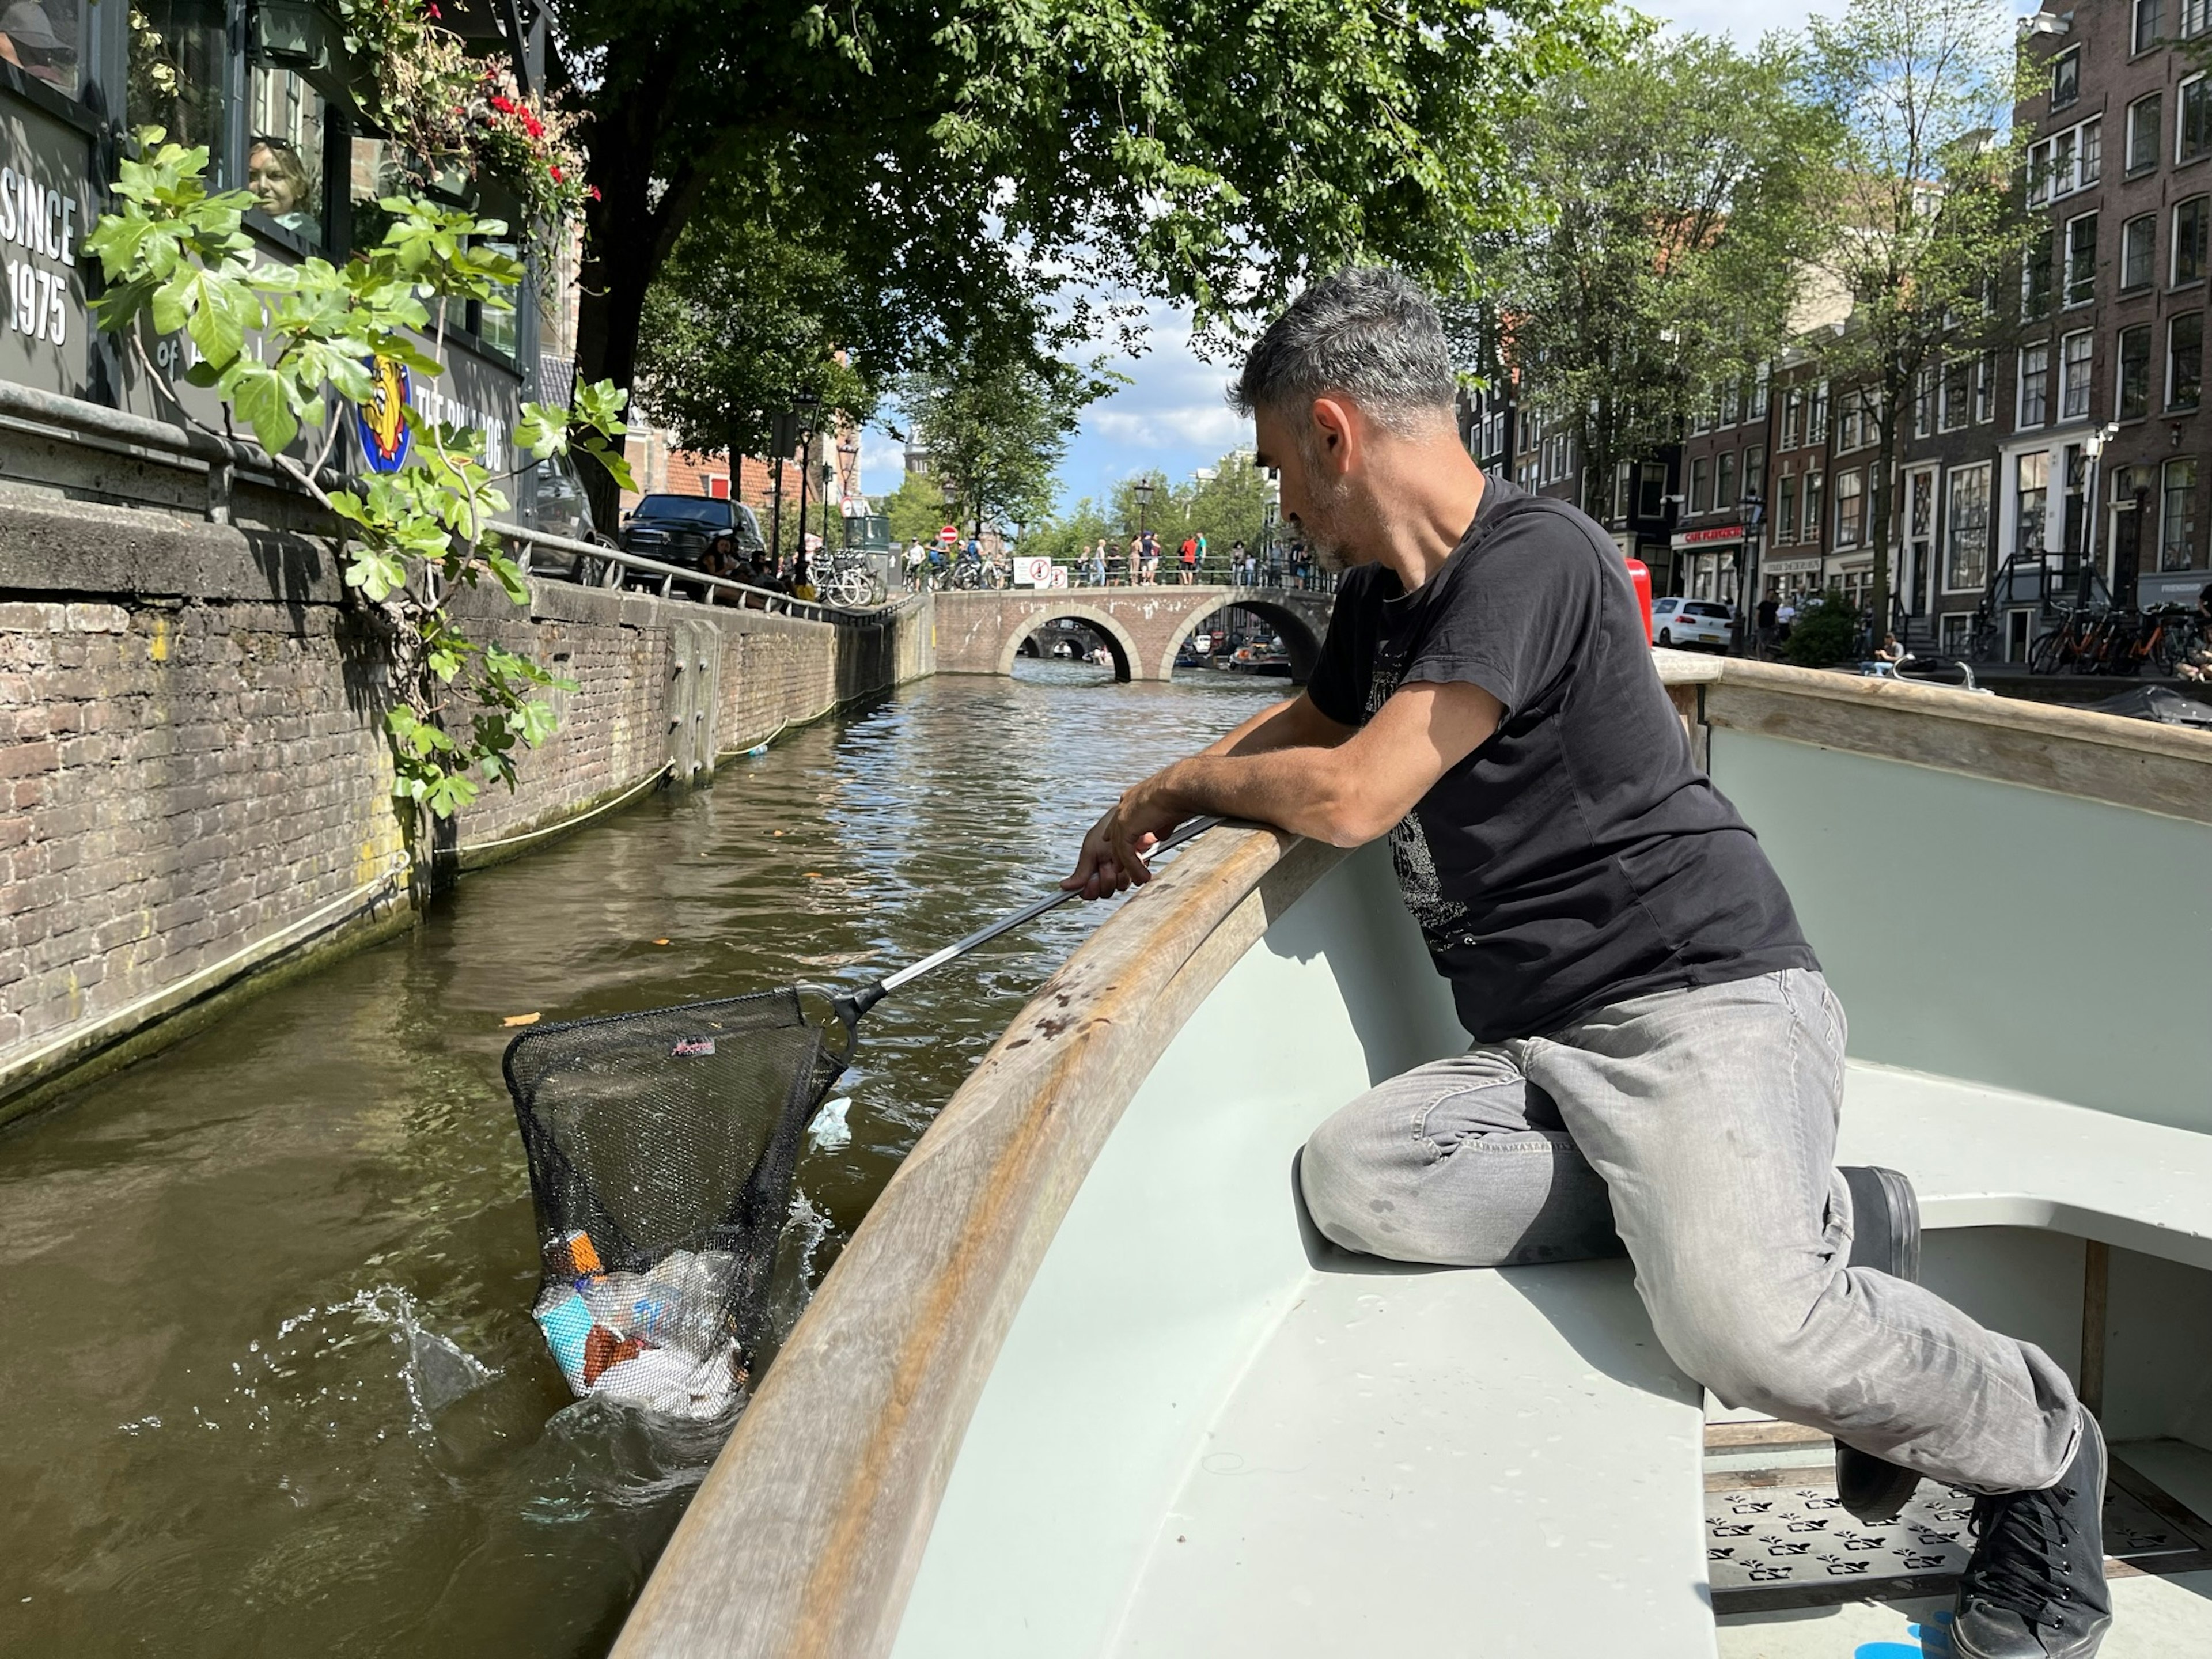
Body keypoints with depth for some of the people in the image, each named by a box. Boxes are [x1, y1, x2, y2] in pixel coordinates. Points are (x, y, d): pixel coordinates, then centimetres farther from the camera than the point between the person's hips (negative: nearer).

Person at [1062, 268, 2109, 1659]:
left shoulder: (1532, 558, -12)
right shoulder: (1383, 599, 18)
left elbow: (1350, 797, -18)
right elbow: (1307, 720, 39)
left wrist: (1180, 785, 1)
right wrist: (1155, 819, 25)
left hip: (1706, 1001, -8)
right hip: (1546, 1043, 9)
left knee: (1735, 1321, -33)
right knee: (1353, 1179, -21)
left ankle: (2039, 1453, 2)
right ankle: (1805, 1220, -6)